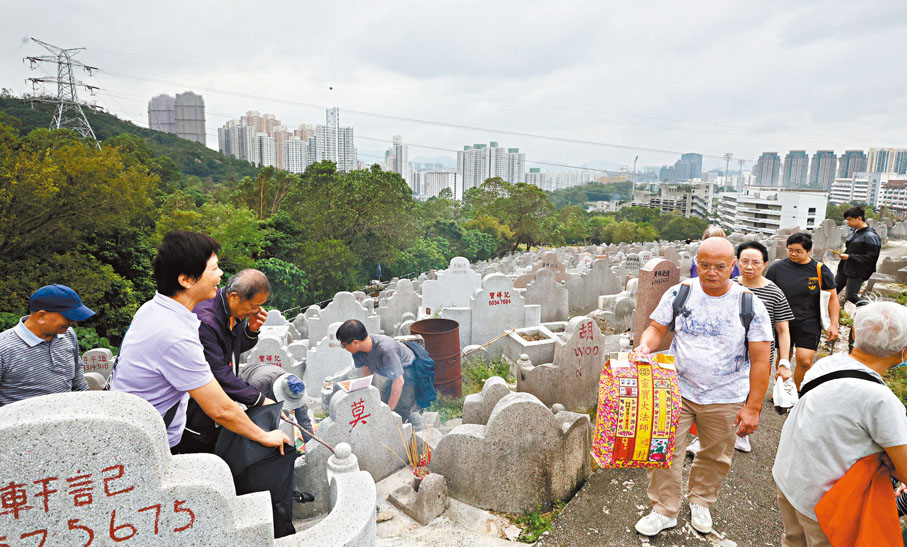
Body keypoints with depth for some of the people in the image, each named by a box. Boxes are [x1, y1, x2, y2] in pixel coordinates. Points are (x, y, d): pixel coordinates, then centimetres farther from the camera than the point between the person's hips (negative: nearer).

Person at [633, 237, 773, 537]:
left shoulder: (750, 305, -9)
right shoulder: (679, 293, -5)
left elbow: (760, 361, -7)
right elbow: (657, 328, 3)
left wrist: (752, 408, -9)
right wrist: (645, 344, -21)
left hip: (724, 399, 0)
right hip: (677, 390, 1)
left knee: (715, 456, 16)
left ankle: (701, 501, 43)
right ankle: (664, 511, 22)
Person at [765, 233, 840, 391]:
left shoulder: (820, 270, -3)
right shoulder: (777, 268, -2)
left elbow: (833, 298, 3)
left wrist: (834, 325, -3)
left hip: (809, 324, -1)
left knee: (805, 360, -9)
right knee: (783, 358, 10)